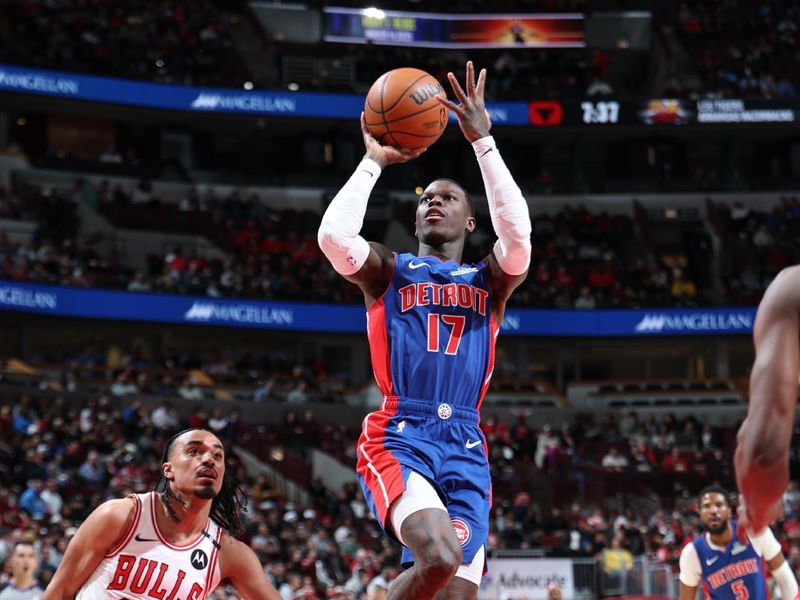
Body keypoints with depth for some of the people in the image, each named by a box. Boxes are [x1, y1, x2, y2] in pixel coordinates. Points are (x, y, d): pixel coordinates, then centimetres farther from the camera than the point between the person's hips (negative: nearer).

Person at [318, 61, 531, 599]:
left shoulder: (490, 280, 19)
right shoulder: (388, 271, 15)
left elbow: (518, 233, -3)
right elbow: (333, 234, -6)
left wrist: (483, 142, -3)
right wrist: (374, 161, 4)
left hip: (465, 449, 3)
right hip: (398, 438, -3)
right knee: (440, 557, -30)